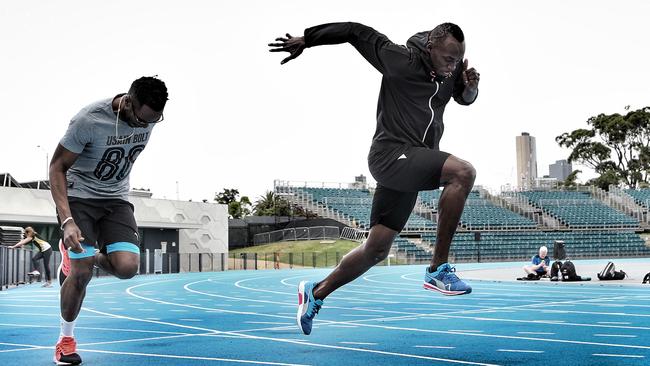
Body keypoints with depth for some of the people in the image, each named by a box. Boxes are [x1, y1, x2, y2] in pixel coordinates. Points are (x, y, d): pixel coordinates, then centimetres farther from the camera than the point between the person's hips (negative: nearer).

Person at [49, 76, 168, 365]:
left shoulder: (149, 116, -9)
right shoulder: (88, 120, -26)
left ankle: (84, 258, 18)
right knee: (82, 274, -12)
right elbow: (57, 168, -18)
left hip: (116, 199, 4)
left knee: (127, 267, -15)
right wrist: (67, 221, -27)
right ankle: (66, 339, 13)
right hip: (79, 196, -4)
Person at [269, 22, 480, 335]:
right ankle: (437, 269, -22)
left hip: (416, 165, 8)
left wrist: (470, 87, 1)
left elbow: (465, 98, 26)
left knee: (377, 249, 10)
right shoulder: (400, 60, -12)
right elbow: (356, 31, -5)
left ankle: (315, 293, 28)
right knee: (463, 172, -29)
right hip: (391, 154, -8)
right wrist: (306, 40, 0)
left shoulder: (452, 70, 7)